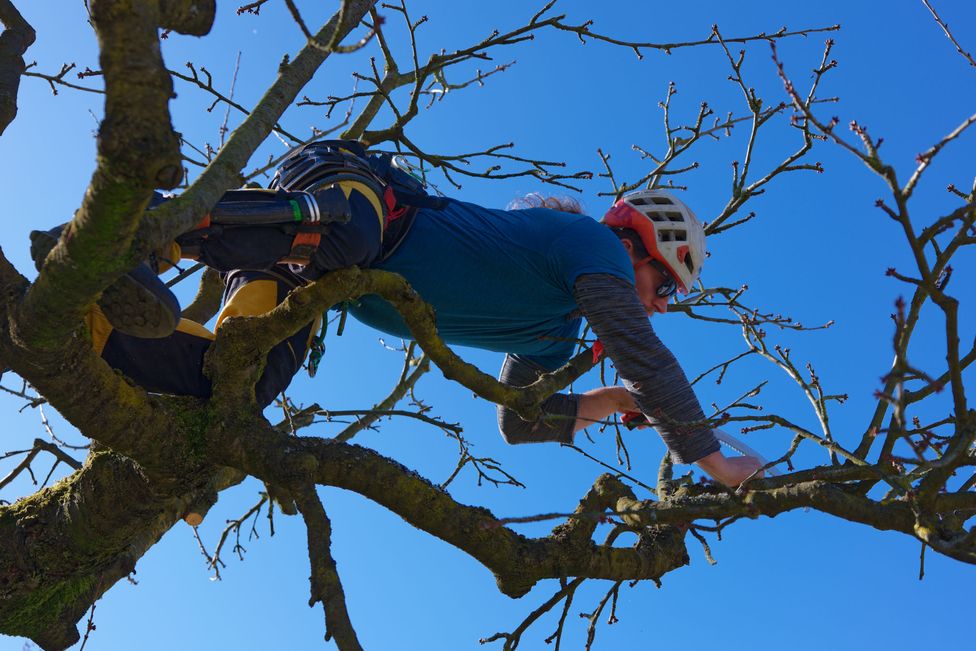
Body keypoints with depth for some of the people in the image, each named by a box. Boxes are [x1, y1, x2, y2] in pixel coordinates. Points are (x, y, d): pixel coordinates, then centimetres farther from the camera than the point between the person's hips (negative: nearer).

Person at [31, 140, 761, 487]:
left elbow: (519, 421, 28)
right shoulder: (593, 243, -1)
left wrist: (615, 401, 24)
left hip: (313, 279, 8)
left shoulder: (555, 331, 24)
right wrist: (714, 460, -3)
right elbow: (645, 354, -12)